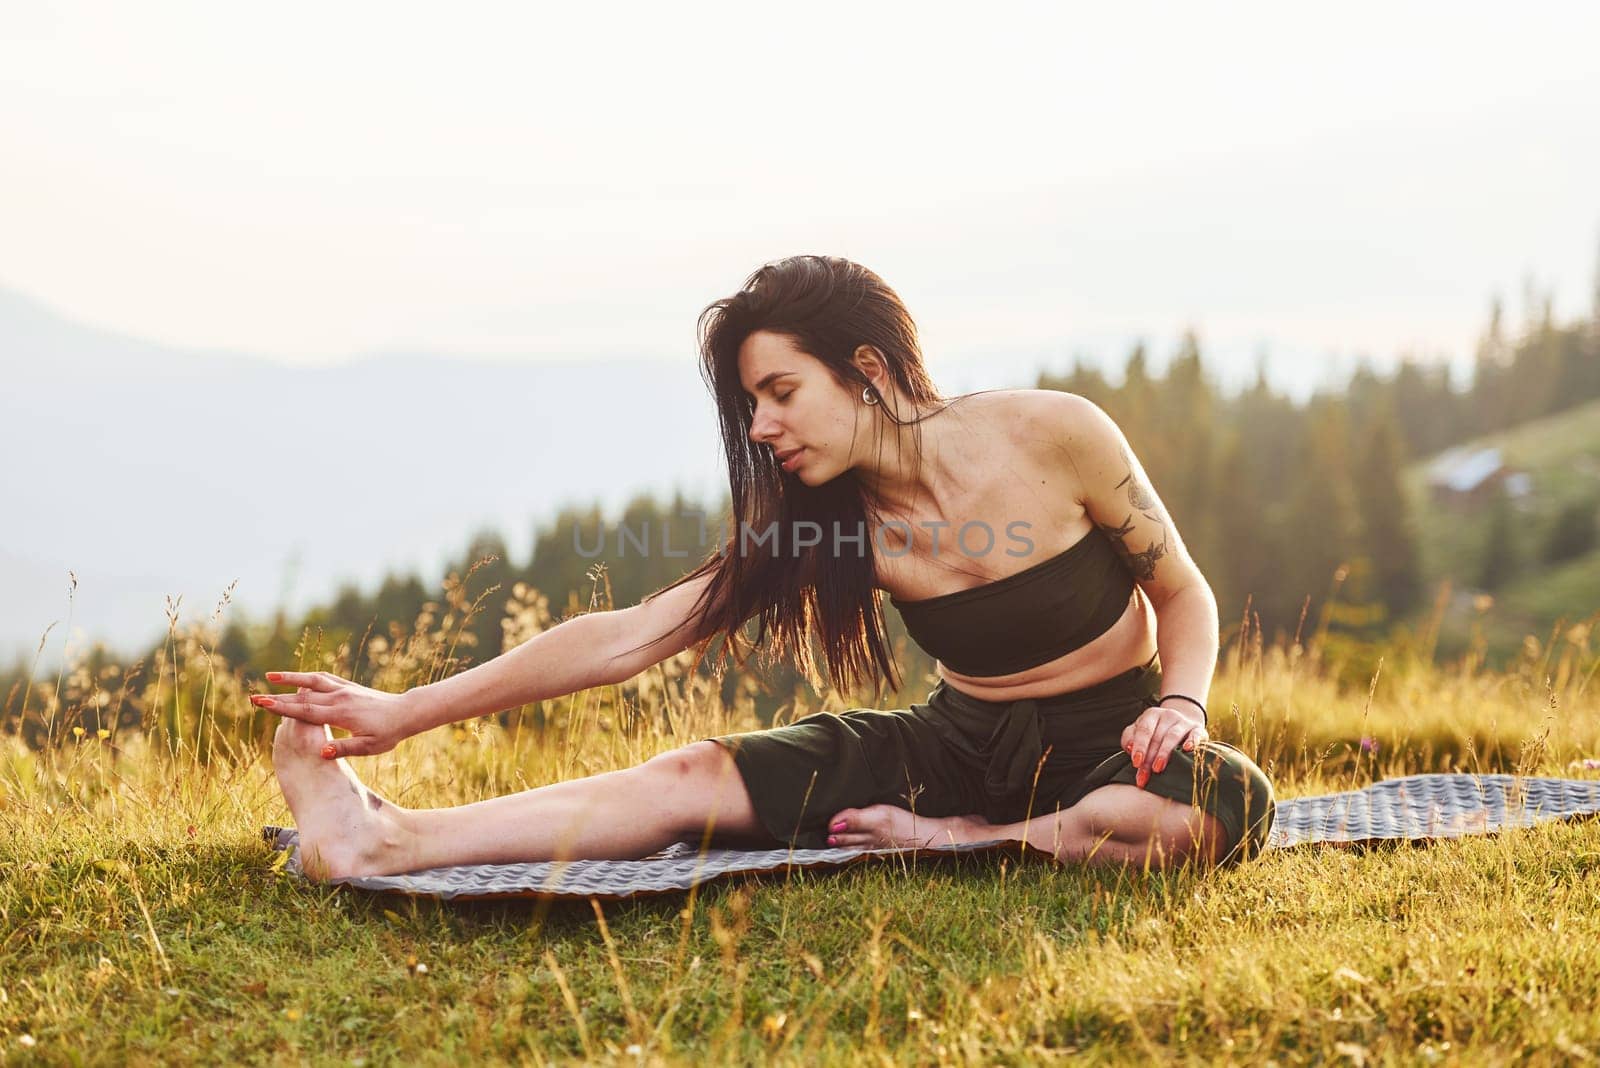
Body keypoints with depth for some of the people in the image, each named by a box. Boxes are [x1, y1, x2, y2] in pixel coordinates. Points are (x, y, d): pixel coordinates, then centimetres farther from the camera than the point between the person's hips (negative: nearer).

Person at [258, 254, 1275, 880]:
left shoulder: (1056, 435, -18)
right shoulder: (824, 524, -8)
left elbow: (1184, 594, -4)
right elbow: (626, 638, -11)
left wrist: (1179, 702, -26)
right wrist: (402, 713, -15)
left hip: (1106, 743, -2)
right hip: (962, 745, 3)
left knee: (1221, 804, -38)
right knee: (699, 777, -17)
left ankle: (960, 841, -22)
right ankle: (385, 842, -22)